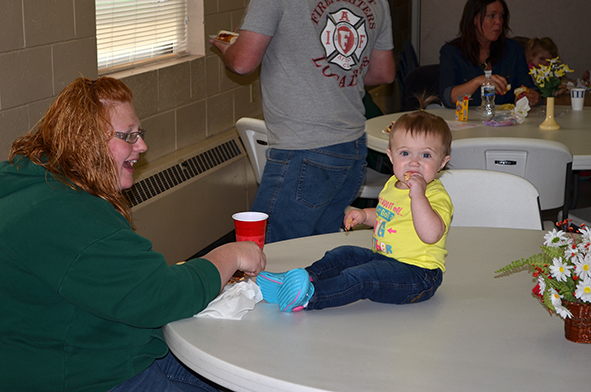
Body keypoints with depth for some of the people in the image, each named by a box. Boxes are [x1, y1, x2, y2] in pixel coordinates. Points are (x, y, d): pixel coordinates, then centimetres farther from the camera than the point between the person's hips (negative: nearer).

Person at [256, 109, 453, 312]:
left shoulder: (436, 196, -16)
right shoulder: (393, 185, 13)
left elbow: (431, 235, -34)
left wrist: (418, 196, -38)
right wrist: (365, 215, 15)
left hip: (417, 273, -10)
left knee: (360, 276, -29)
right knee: (343, 255, 1)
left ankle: (309, 297, -40)